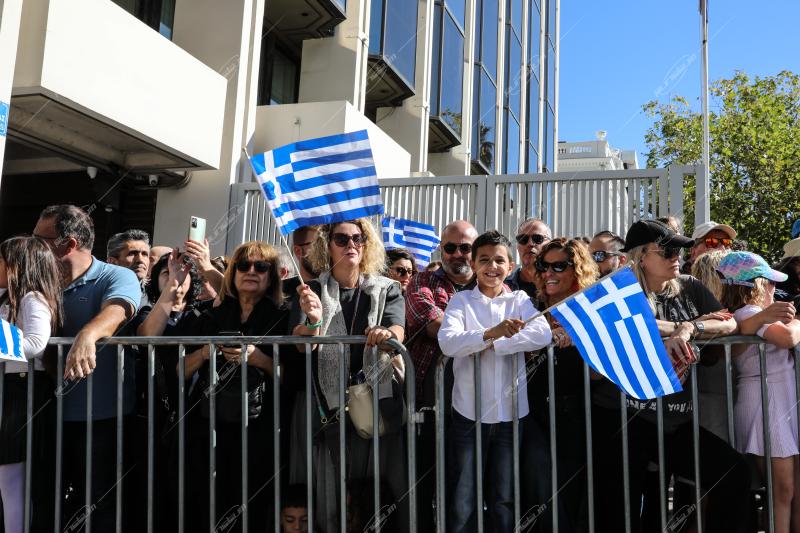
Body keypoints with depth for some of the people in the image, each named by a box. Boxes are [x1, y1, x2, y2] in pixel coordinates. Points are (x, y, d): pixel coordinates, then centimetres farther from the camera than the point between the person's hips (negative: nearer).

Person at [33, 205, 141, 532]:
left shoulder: (117, 278, -9)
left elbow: (115, 311, -32)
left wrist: (87, 336, -51)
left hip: (101, 417, -5)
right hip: (52, 414, 6)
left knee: (99, 507, 5)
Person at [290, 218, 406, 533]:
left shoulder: (387, 290, 7)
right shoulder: (312, 291, 6)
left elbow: (397, 332, -10)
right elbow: (301, 345, -7)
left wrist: (386, 335, -34)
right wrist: (314, 321, -29)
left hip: (379, 404, 1)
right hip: (328, 408, 0)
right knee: (330, 499, 0)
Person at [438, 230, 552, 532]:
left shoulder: (520, 300, 6)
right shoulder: (461, 301, 1)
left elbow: (543, 335, -12)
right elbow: (447, 342, -16)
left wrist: (492, 344, -17)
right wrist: (492, 332, -31)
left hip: (510, 412, 2)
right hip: (469, 413, -1)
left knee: (504, 500, 12)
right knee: (462, 502, 5)